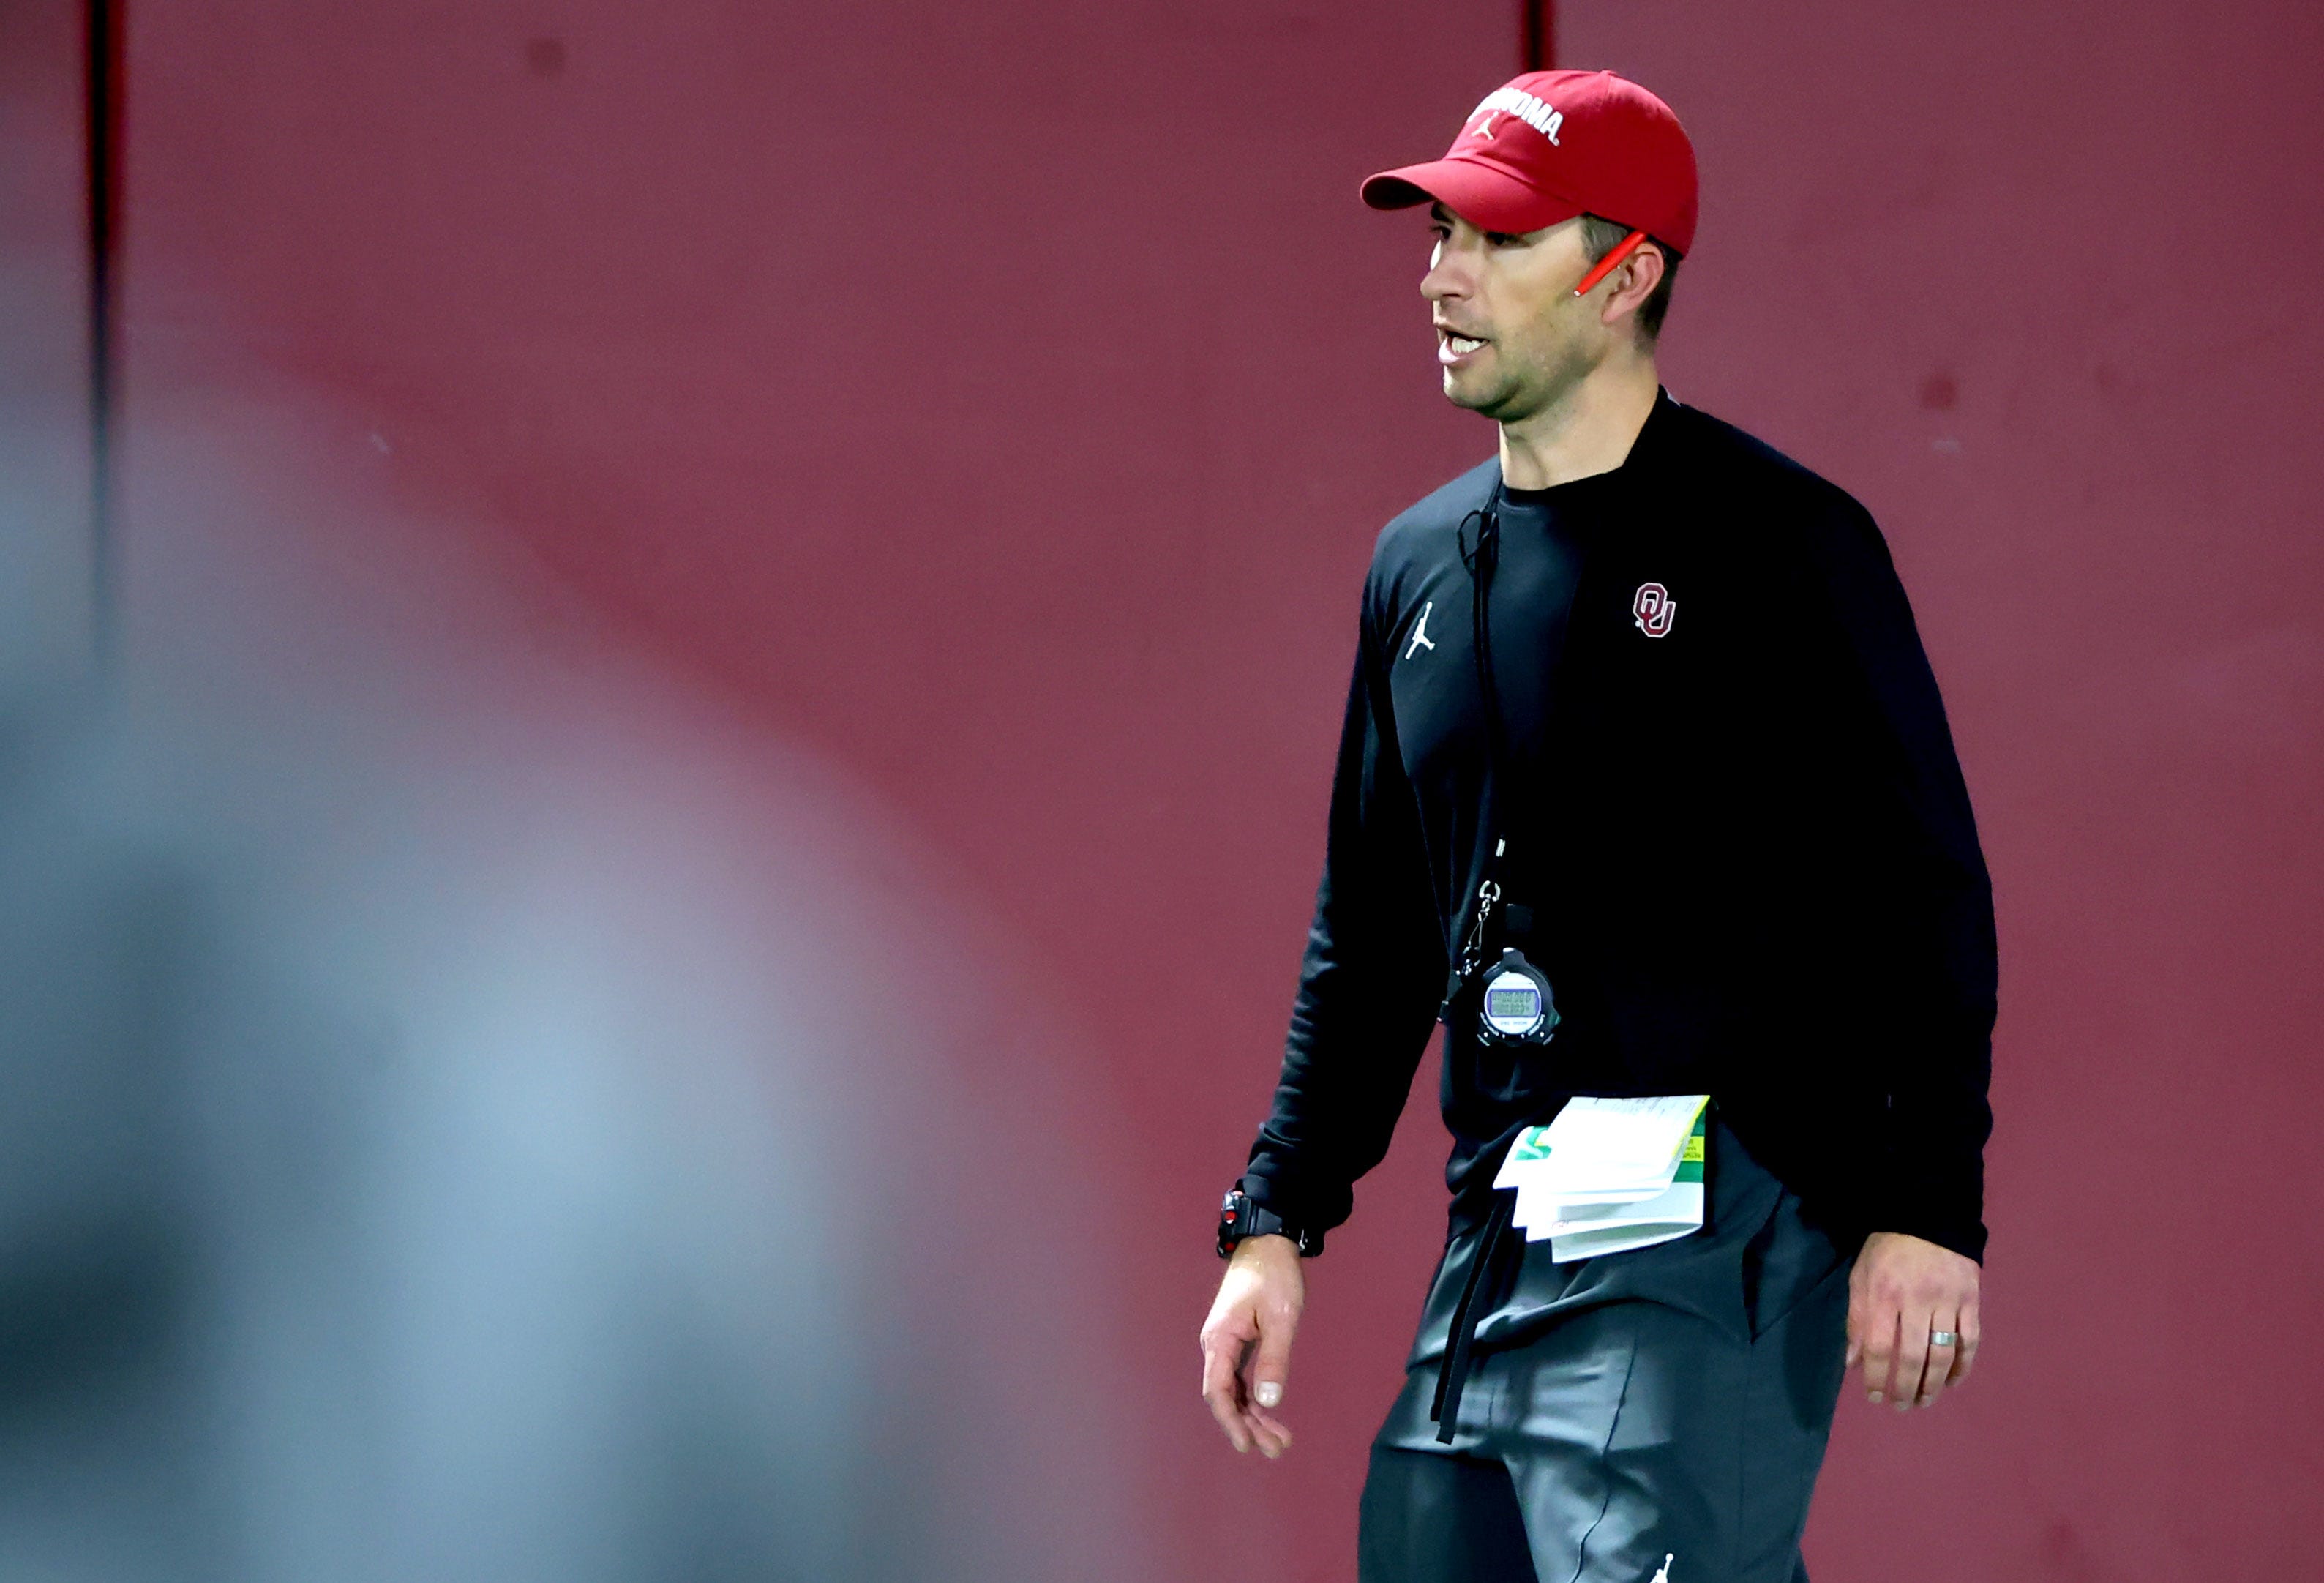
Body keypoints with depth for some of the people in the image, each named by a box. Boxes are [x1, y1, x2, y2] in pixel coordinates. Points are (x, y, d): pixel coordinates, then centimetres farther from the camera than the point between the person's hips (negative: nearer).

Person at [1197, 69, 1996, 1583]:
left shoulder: (1780, 541, -4)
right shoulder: (1421, 565, 15)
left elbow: (1928, 892, -6)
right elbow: (1369, 933, 22)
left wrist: (1925, 1213, -14)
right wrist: (1276, 1226, 15)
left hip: (1719, 1243, -7)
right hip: (1494, 1236, 7)